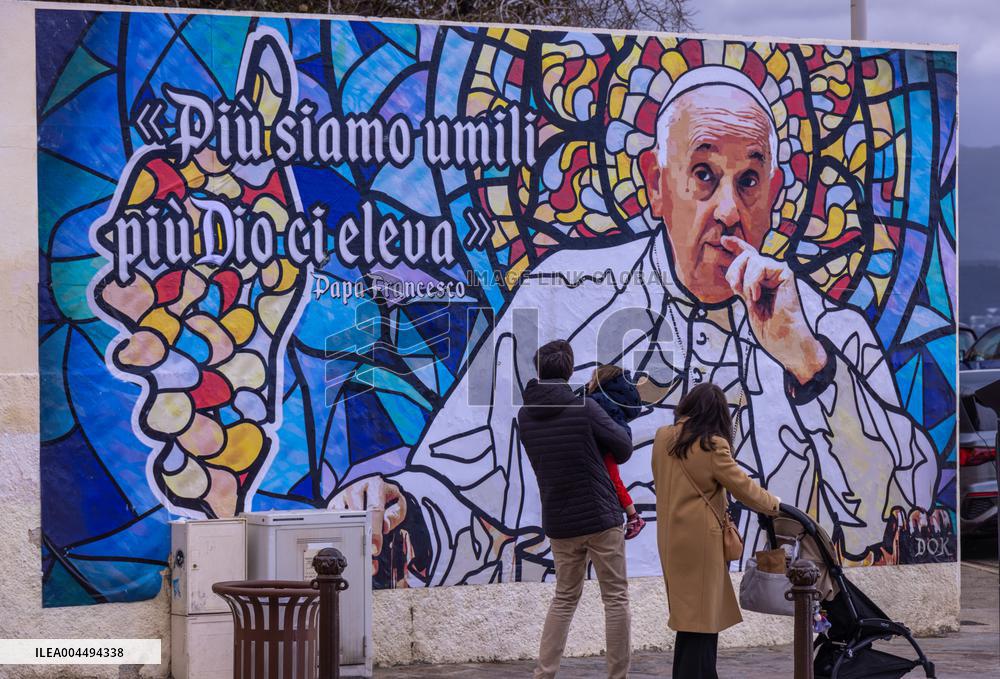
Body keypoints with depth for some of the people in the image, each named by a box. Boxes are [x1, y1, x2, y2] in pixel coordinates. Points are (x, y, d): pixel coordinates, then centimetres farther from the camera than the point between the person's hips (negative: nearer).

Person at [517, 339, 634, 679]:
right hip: (601, 517, -5)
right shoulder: (584, 408, -13)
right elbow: (624, 447, -5)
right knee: (615, 597, 5)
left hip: (558, 523, 5)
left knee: (564, 597, 16)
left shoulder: (525, 416, 1)